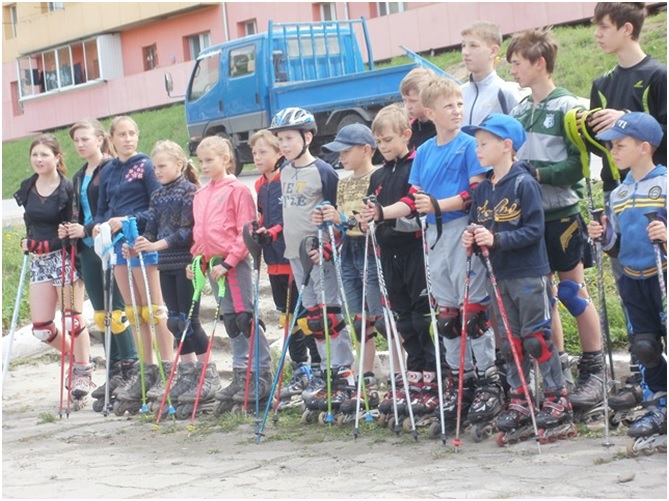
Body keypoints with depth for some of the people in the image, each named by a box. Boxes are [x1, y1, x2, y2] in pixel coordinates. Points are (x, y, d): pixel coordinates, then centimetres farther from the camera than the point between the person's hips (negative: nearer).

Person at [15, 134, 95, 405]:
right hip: (38, 261, 6)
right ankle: (78, 359, 27)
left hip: (64, 258, -6)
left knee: (72, 319, 0)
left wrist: (69, 233, -26)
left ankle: (83, 371, 17)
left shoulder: (67, 189, -11)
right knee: (40, 327, 5)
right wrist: (28, 242, 8)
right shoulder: (27, 188, 6)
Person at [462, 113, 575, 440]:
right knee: (510, 342, 10)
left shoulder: (524, 183, -12)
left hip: (529, 275, -7)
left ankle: (557, 399, 5)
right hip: (498, 276, 7)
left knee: (536, 338, -4)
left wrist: (496, 239, -24)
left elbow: (534, 230, -17)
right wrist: (471, 240, -8)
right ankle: (519, 401, 17)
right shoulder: (482, 189, 9)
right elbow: (476, 227, 14)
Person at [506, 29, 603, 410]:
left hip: (563, 213, -6)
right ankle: (558, 367, 19)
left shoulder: (567, 107, -9)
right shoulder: (519, 111, 11)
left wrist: (539, 173, -19)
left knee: (573, 291, -2)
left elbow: (579, 162, -14)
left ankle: (594, 369, 7)